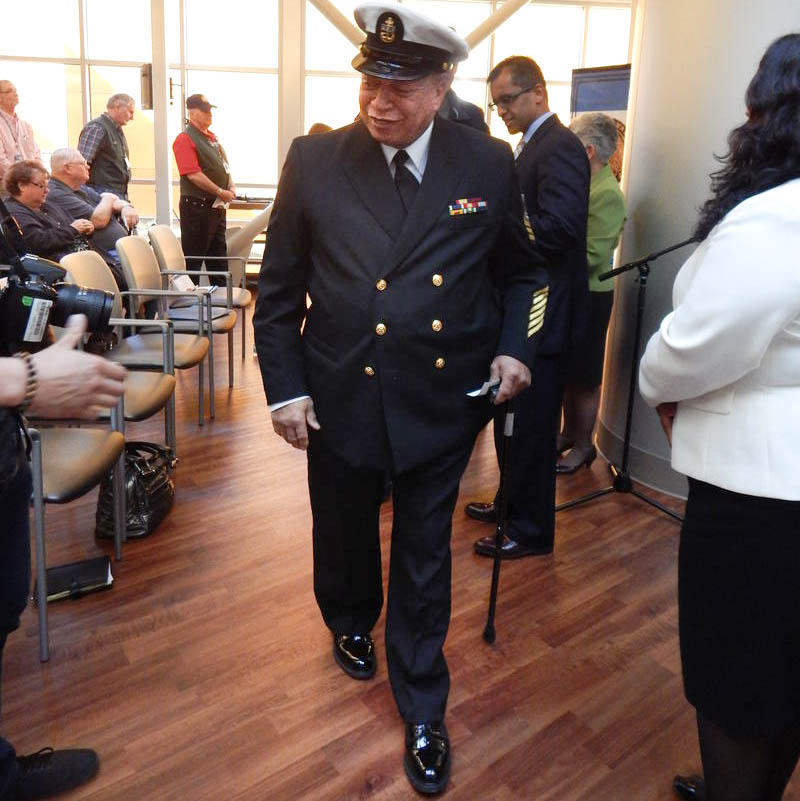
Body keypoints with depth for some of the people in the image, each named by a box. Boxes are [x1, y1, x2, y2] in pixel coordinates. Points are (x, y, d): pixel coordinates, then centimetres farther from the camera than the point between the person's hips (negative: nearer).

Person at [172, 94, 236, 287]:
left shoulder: (212, 137, 16)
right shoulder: (185, 139, -12)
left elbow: (224, 166, 24)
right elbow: (193, 174, -20)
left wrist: (231, 187, 6)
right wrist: (220, 192, -17)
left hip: (217, 206, 9)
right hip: (197, 205, -9)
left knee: (218, 255, 15)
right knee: (193, 257, -2)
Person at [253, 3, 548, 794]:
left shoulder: (488, 164, -5)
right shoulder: (313, 160, -7)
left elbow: (521, 271, 8)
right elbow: (278, 289, -1)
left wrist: (513, 347, -7)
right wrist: (284, 387, -4)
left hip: (441, 402, 0)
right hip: (338, 399, 1)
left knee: (424, 559, 13)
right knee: (343, 536, 23)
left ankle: (423, 712, 35)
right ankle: (350, 625, 57)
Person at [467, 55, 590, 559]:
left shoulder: (560, 147, -14)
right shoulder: (533, 145, 16)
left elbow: (559, 229, -26)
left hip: (545, 313, -10)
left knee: (530, 423, 0)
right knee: (511, 417, 19)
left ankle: (532, 529, 14)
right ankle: (514, 502, 35)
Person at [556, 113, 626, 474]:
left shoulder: (607, 194, -19)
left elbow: (590, 257, -23)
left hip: (589, 297, -9)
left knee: (584, 377, 5)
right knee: (566, 370, 19)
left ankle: (583, 445, 21)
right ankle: (569, 431, 35)